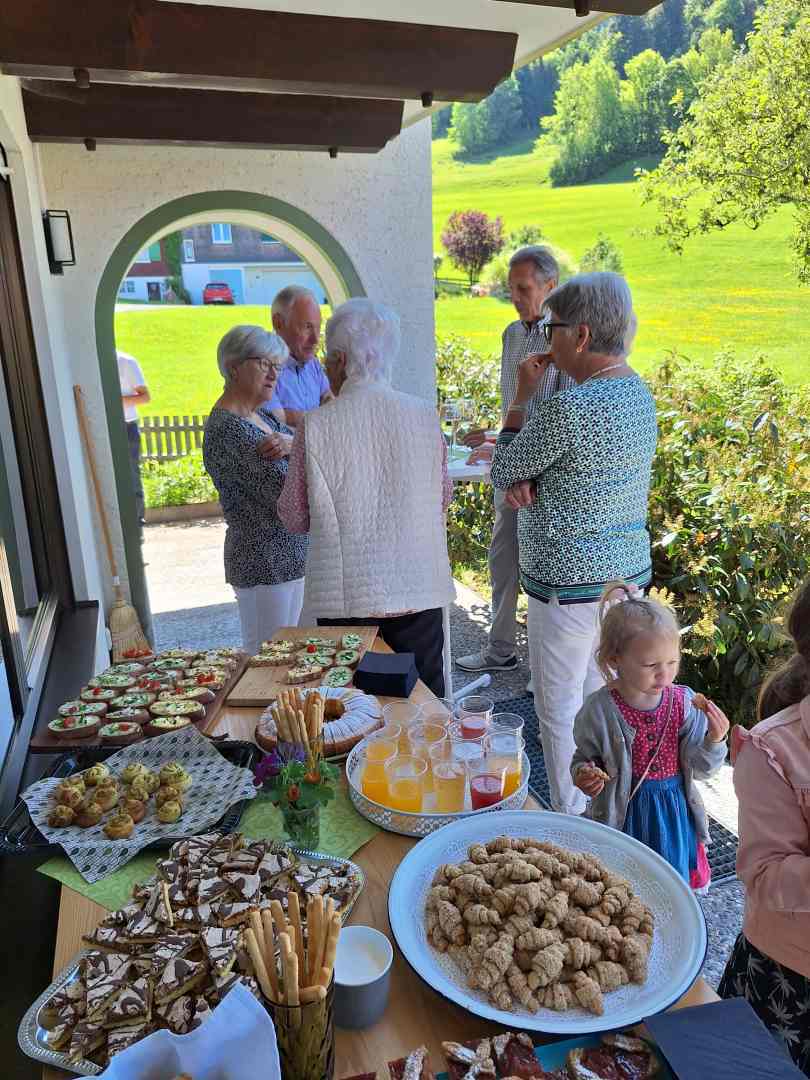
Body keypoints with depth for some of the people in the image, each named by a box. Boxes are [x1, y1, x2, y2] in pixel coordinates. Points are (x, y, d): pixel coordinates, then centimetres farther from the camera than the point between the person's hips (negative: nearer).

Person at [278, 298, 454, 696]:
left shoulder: (315, 427, -10)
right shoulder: (425, 415, -2)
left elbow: (295, 517, -1)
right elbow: (444, 498, 9)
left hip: (347, 597, -2)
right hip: (420, 590, 2)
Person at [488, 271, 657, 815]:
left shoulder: (568, 407, -24)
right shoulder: (640, 393, 5)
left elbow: (503, 472, -10)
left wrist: (522, 394, -5)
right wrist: (528, 483, -7)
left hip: (571, 583, -9)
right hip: (630, 569, 9)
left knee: (560, 710, 7)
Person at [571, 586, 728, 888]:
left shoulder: (685, 703, -12)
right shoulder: (599, 710, -19)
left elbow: (700, 770, -5)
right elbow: (584, 759, -2)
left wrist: (714, 740, -23)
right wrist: (584, 775, -23)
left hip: (674, 815, 2)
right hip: (623, 816, -2)